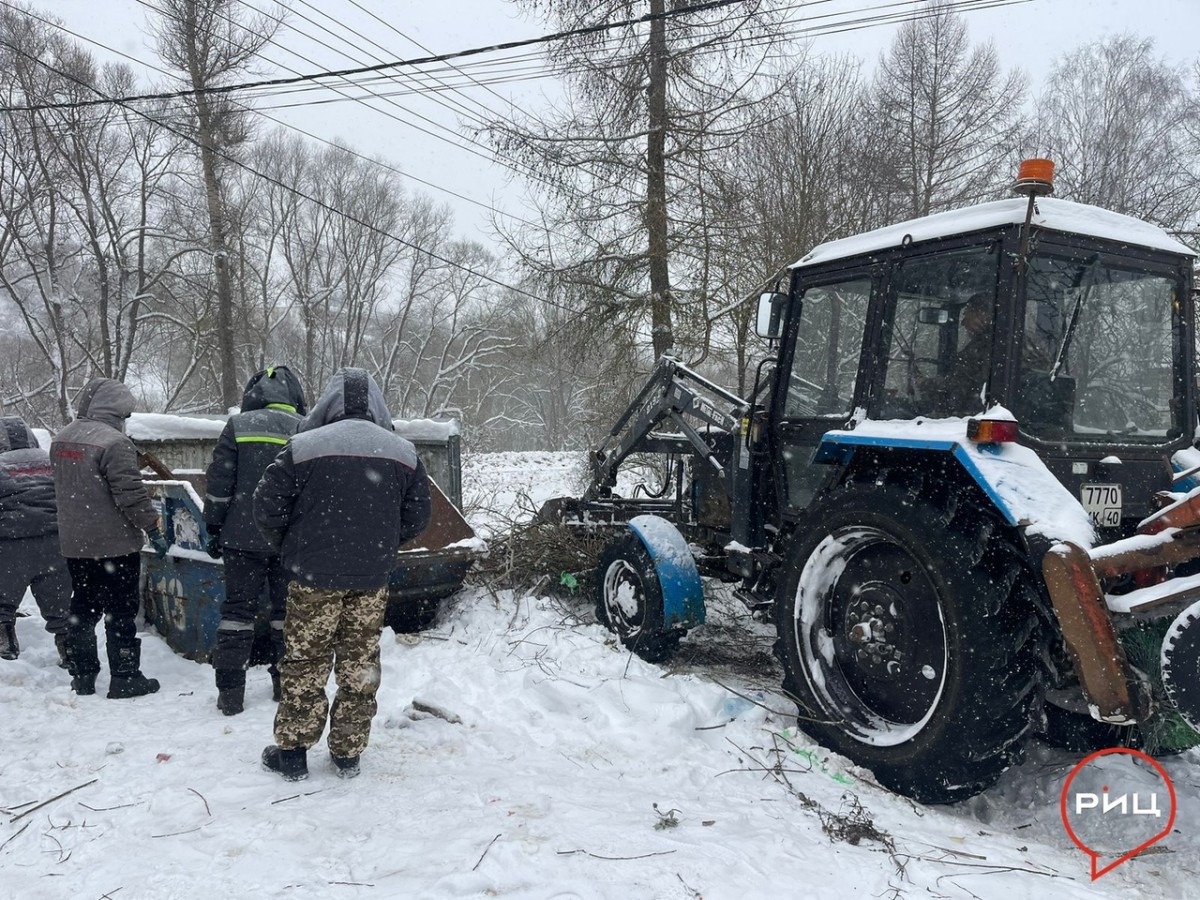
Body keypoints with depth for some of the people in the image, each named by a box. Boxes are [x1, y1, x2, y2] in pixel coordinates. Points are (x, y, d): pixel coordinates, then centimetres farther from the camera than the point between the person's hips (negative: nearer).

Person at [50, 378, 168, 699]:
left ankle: (81, 675, 23)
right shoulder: (114, 443, -20)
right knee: (120, 612, 0)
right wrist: (154, 528, -13)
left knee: (82, 609, 16)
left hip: (74, 543, 8)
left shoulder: (61, 440, 8)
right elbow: (131, 494, -21)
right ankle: (124, 678, 6)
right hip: (114, 544, -8)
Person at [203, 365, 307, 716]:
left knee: (238, 607, 7)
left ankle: (230, 692, 9)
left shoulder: (239, 425, -3)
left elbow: (219, 483, -3)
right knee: (287, 608, 13)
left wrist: (213, 528, 7)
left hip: (243, 536, -1)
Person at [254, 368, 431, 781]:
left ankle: (291, 751, 20)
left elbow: (267, 506, -6)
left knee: (305, 662, 10)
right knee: (360, 664, 12)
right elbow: (417, 517, 4)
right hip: (372, 579, 3)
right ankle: (348, 753, 20)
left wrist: (291, 548, 11)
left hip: (314, 576, -2)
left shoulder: (304, 446, -9)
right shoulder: (403, 452, 0)